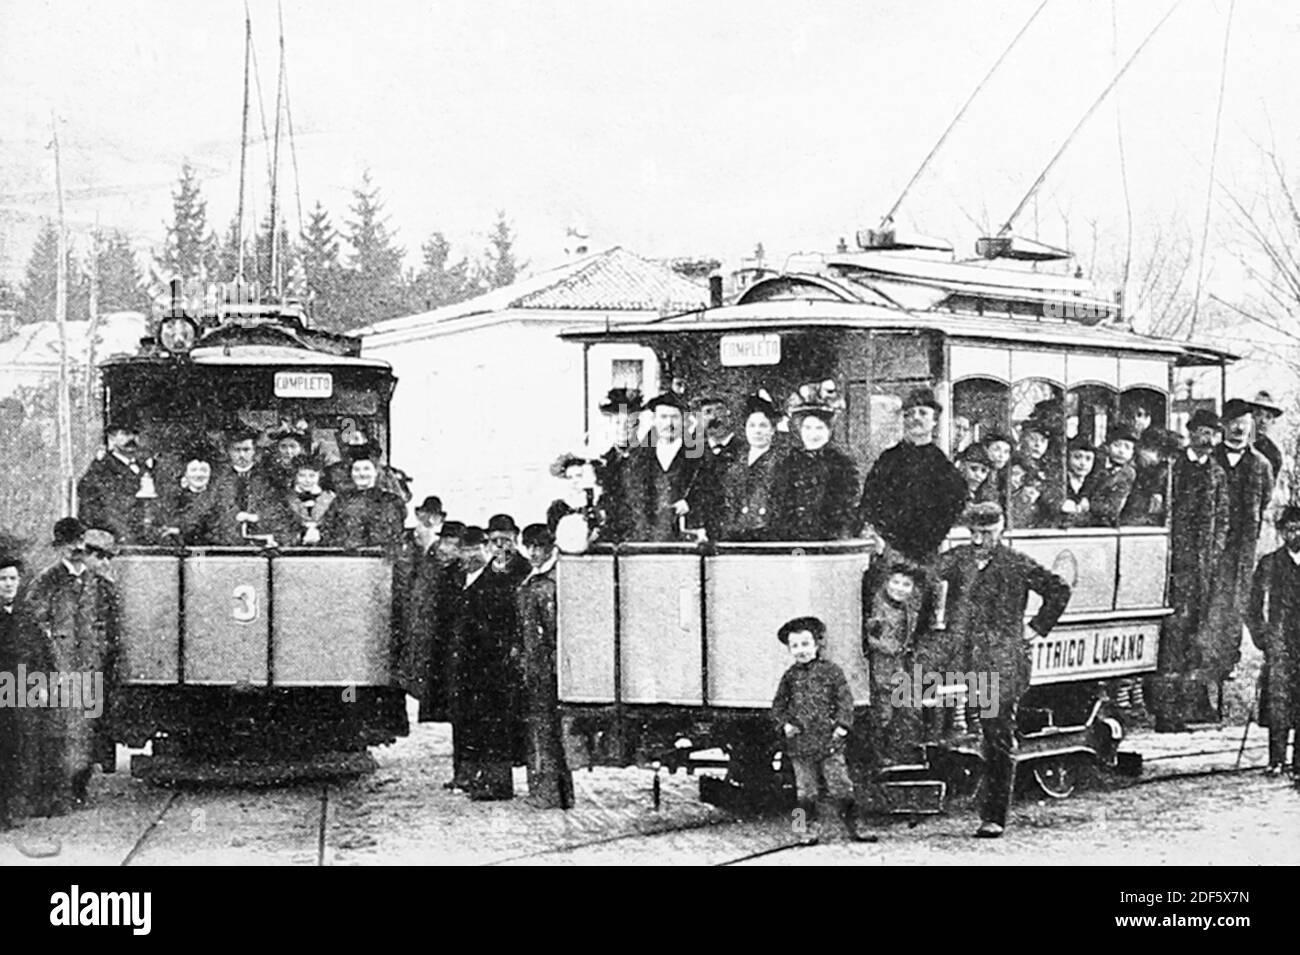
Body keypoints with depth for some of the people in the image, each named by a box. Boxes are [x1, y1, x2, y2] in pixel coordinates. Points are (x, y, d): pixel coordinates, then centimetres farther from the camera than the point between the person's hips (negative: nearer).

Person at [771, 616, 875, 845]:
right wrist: (784, 724, -4)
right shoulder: (790, 677, 8)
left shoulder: (831, 671, 1)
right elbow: (778, 704, 12)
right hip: (800, 744, 2)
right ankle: (811, 829, 14)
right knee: (806, 791, 4)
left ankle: (853, 828, 6)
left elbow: (845, 700, 0)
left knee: (841, 789, -2)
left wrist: (843, 725, -11)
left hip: (829, 741, -2)